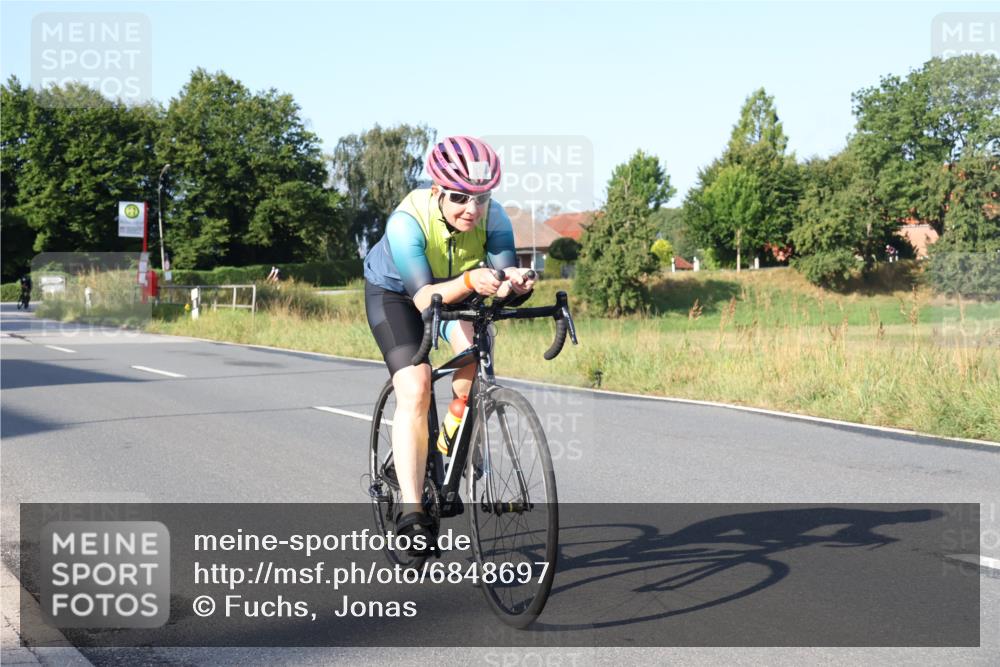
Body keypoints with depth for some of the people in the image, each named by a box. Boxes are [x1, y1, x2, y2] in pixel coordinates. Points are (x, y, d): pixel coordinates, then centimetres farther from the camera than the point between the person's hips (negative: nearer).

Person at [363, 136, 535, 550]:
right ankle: (411, 512, -21)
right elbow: (424, 298, -41)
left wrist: (514, 282, -56)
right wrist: (469, 282, -59)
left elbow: (504, 280, -32)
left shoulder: (493, 217, -26)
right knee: (415, 389, -21)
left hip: (454, 289, 3)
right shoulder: (407, 221, -35)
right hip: (394, 292, -3)